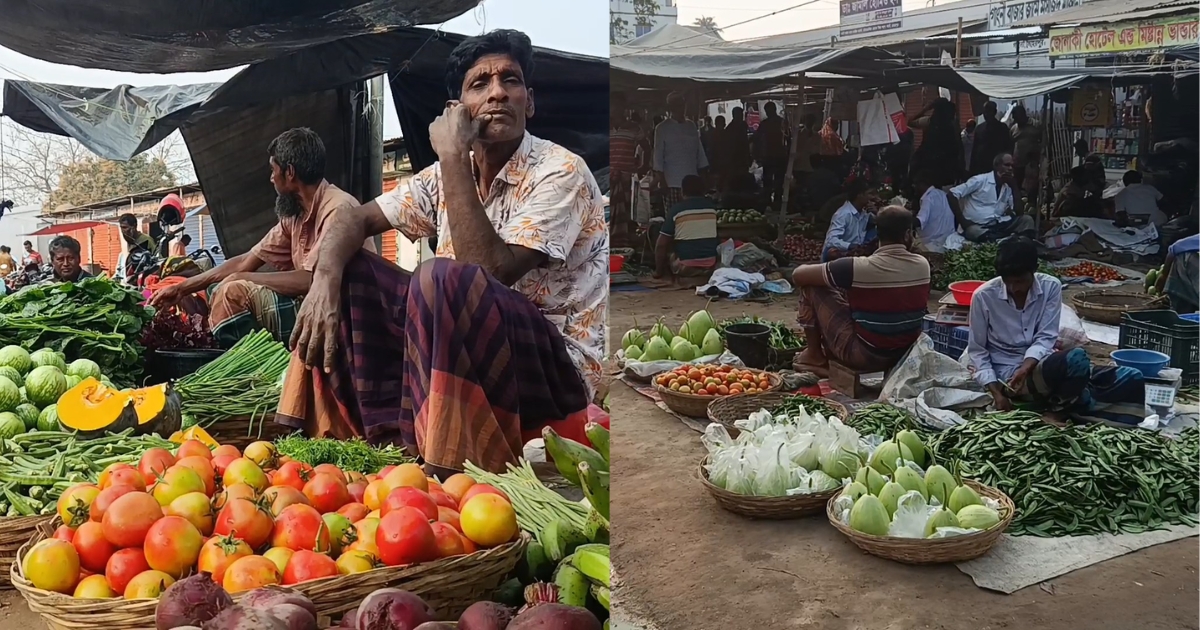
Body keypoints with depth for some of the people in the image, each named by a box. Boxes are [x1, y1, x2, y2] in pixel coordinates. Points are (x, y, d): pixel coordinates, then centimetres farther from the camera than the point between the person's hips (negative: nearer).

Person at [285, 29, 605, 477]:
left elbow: (490, 271, -26)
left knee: (442, 278, -33)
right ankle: (388, 438, -6)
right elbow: (355, 219, 7)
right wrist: (325, 280, -14)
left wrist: (453, 156, -22)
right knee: (348, 272, 2)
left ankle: (445, 473, -26)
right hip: (465, 346, 7)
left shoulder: (561, 173, -14)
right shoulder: (449, 175, 6)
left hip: (557, 366, -7)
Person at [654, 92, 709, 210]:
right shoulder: (662, 128, 1)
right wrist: (662, 182, -8)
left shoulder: (691, 126, 14)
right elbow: (658, 156, -1)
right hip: (672, 183, -4)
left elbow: (699, 152, 17)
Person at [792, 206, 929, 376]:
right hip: (907, 354, 6)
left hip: (865, 356, -6)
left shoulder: (861, 267, -21)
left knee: (812, 286, 4)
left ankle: (814, 356, 19)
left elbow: (798, 275, -13)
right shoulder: (923, 265, -5)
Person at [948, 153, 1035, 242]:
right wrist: (963, 221, -12)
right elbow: (952, 194, -8)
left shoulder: (1008, 188, 16)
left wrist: (1013, 185, 1)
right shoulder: (980, 180, -2)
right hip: (977, 226, -6)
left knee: (1027, 220, -13)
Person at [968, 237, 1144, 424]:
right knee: (1076, 358, -34)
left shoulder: (1051, 287, -3)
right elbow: (976, 350, -3)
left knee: (1131, 379, -13)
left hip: (1041, 364, 4)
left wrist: (1027, 366, -25)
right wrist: (995, 391, -15)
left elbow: (1046, 337, -4)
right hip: (1008, 373, -4)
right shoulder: (984, 296, -11)